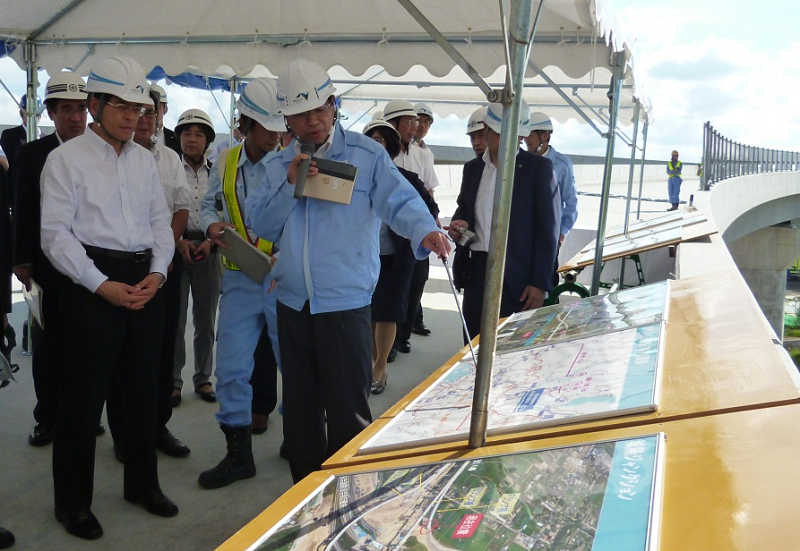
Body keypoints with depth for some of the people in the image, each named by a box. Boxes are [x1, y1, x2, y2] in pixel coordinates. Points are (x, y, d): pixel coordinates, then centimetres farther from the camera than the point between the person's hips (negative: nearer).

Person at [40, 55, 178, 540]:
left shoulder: (145, 159, 12)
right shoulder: (67, 159, -4)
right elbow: (56, 234, -9)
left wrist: (158, 272, -4)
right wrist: (103, 286, -16)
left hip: (147, 281, 5)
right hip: (93, 284, -5)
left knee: (143, 386, 14)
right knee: (85, 393, 2)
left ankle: (143, 483, 31)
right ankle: (73, 500, 19)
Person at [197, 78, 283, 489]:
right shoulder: (227, 163, 6)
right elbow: (209, 204, 21)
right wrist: (212, 226, -1)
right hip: (240, 280, 4)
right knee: (231, 368, 5)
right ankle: (238, 454, 21)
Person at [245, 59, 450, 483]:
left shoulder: (366, 155, -1)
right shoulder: (280, 164, 12)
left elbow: (400, 201, -14)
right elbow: (261, 225, 6)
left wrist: (424, 231, -34)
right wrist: (289, 184, -8)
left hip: (345, 301, -5)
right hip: (293, 301, 5)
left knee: (348, 411, 0)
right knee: (299, 408, 17)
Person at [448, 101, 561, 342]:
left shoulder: (539, 167, -3)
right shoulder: (472, 168, 11)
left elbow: (547, 230, -5)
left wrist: (540, 283, -10)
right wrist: (459, 223, 0)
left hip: (518, 277, -4)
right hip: (476, 271, 4)